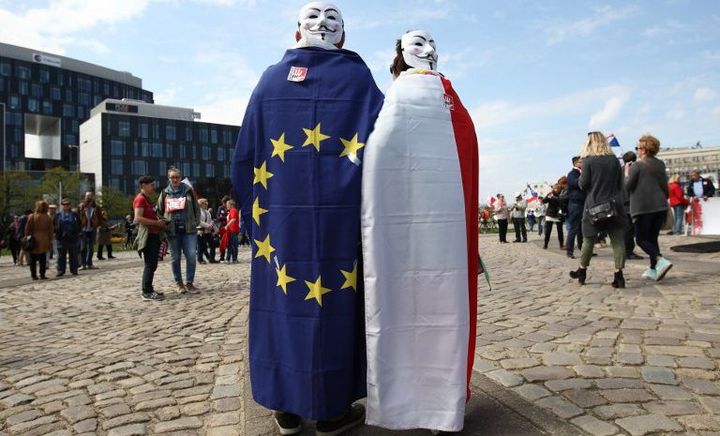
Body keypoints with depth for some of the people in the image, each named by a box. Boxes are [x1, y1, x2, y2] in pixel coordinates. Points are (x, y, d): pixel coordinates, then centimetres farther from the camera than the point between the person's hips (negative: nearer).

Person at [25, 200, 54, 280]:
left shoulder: (32, 217, -4)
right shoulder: (48, 218, -1)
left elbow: (27, 229, 0)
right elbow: (50, 231, 2)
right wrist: (50, 241, 9)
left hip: (33, 241, -1)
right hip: (44, 241, 1)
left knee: (33, 260, 7)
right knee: (43, 259, 6)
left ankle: (34, 275, 9)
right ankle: (42, 275, 6)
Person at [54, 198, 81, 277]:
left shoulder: (75, 215, 6)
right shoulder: (57, 215, 7)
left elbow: (79, 225, 10)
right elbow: (53, 226, 11)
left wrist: (77, 232, -2)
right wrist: (57, 230, -4)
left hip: (73, 239, 0)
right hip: (61, 239, 0)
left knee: (73, 256, 6)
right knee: (61, 256, 4)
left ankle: (74, 270, 14)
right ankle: (60, 271, 10)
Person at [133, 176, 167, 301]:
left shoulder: (147, 199, 20)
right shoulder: (140, 199, -10)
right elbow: (138, 218, -21)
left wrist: (159, 221, 14)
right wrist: (157, 222, -18)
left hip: (154, 235, 10)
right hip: (148, 236, -10)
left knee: (152, 265, 11)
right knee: (150, 265, -9)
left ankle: (149, 290, 17)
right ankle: (146, 292, -7)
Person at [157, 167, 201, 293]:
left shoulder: (188, 190, 5)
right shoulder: (165, 193, 8)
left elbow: (196, 208, 7)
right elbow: (159, 211, 12)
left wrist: (196, 222, -1)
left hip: (188, 229, -1)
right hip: (172, 230, 1)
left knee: (191, 256, -7)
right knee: (175, 258, 6)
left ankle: (189, 283, 5)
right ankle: (179, 283, 19)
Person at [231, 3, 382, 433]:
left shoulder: (270, 80, 8)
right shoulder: (359, 78, 3)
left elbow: (244, 158, 7)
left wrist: (254, 213, 14)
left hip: (279, 218, 3)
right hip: (339, 220, -2)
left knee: (283, 299, 10)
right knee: (334, 303, 6)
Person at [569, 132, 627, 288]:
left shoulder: (588, 161, -5)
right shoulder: (614, 160, 6)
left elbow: (583, 185, -5)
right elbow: (620, 184, 10)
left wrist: (581, 176, 13)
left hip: (594, 206, -2)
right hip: (614, 206, 2)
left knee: (588, 240, 10)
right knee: (618, 241, 0)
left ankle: (582, 271, 22)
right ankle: (619, 275, -4)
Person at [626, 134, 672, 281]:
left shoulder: (637, 165, -7)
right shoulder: (661, 164, 11)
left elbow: (628, 186, -7)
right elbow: (665, 187, 13)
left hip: (643, 207, -6)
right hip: (660, 206, 6)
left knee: (641, 239, 0)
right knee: (653, 238, 14)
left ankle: (661, 261, -21)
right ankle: (653, 269, 14)